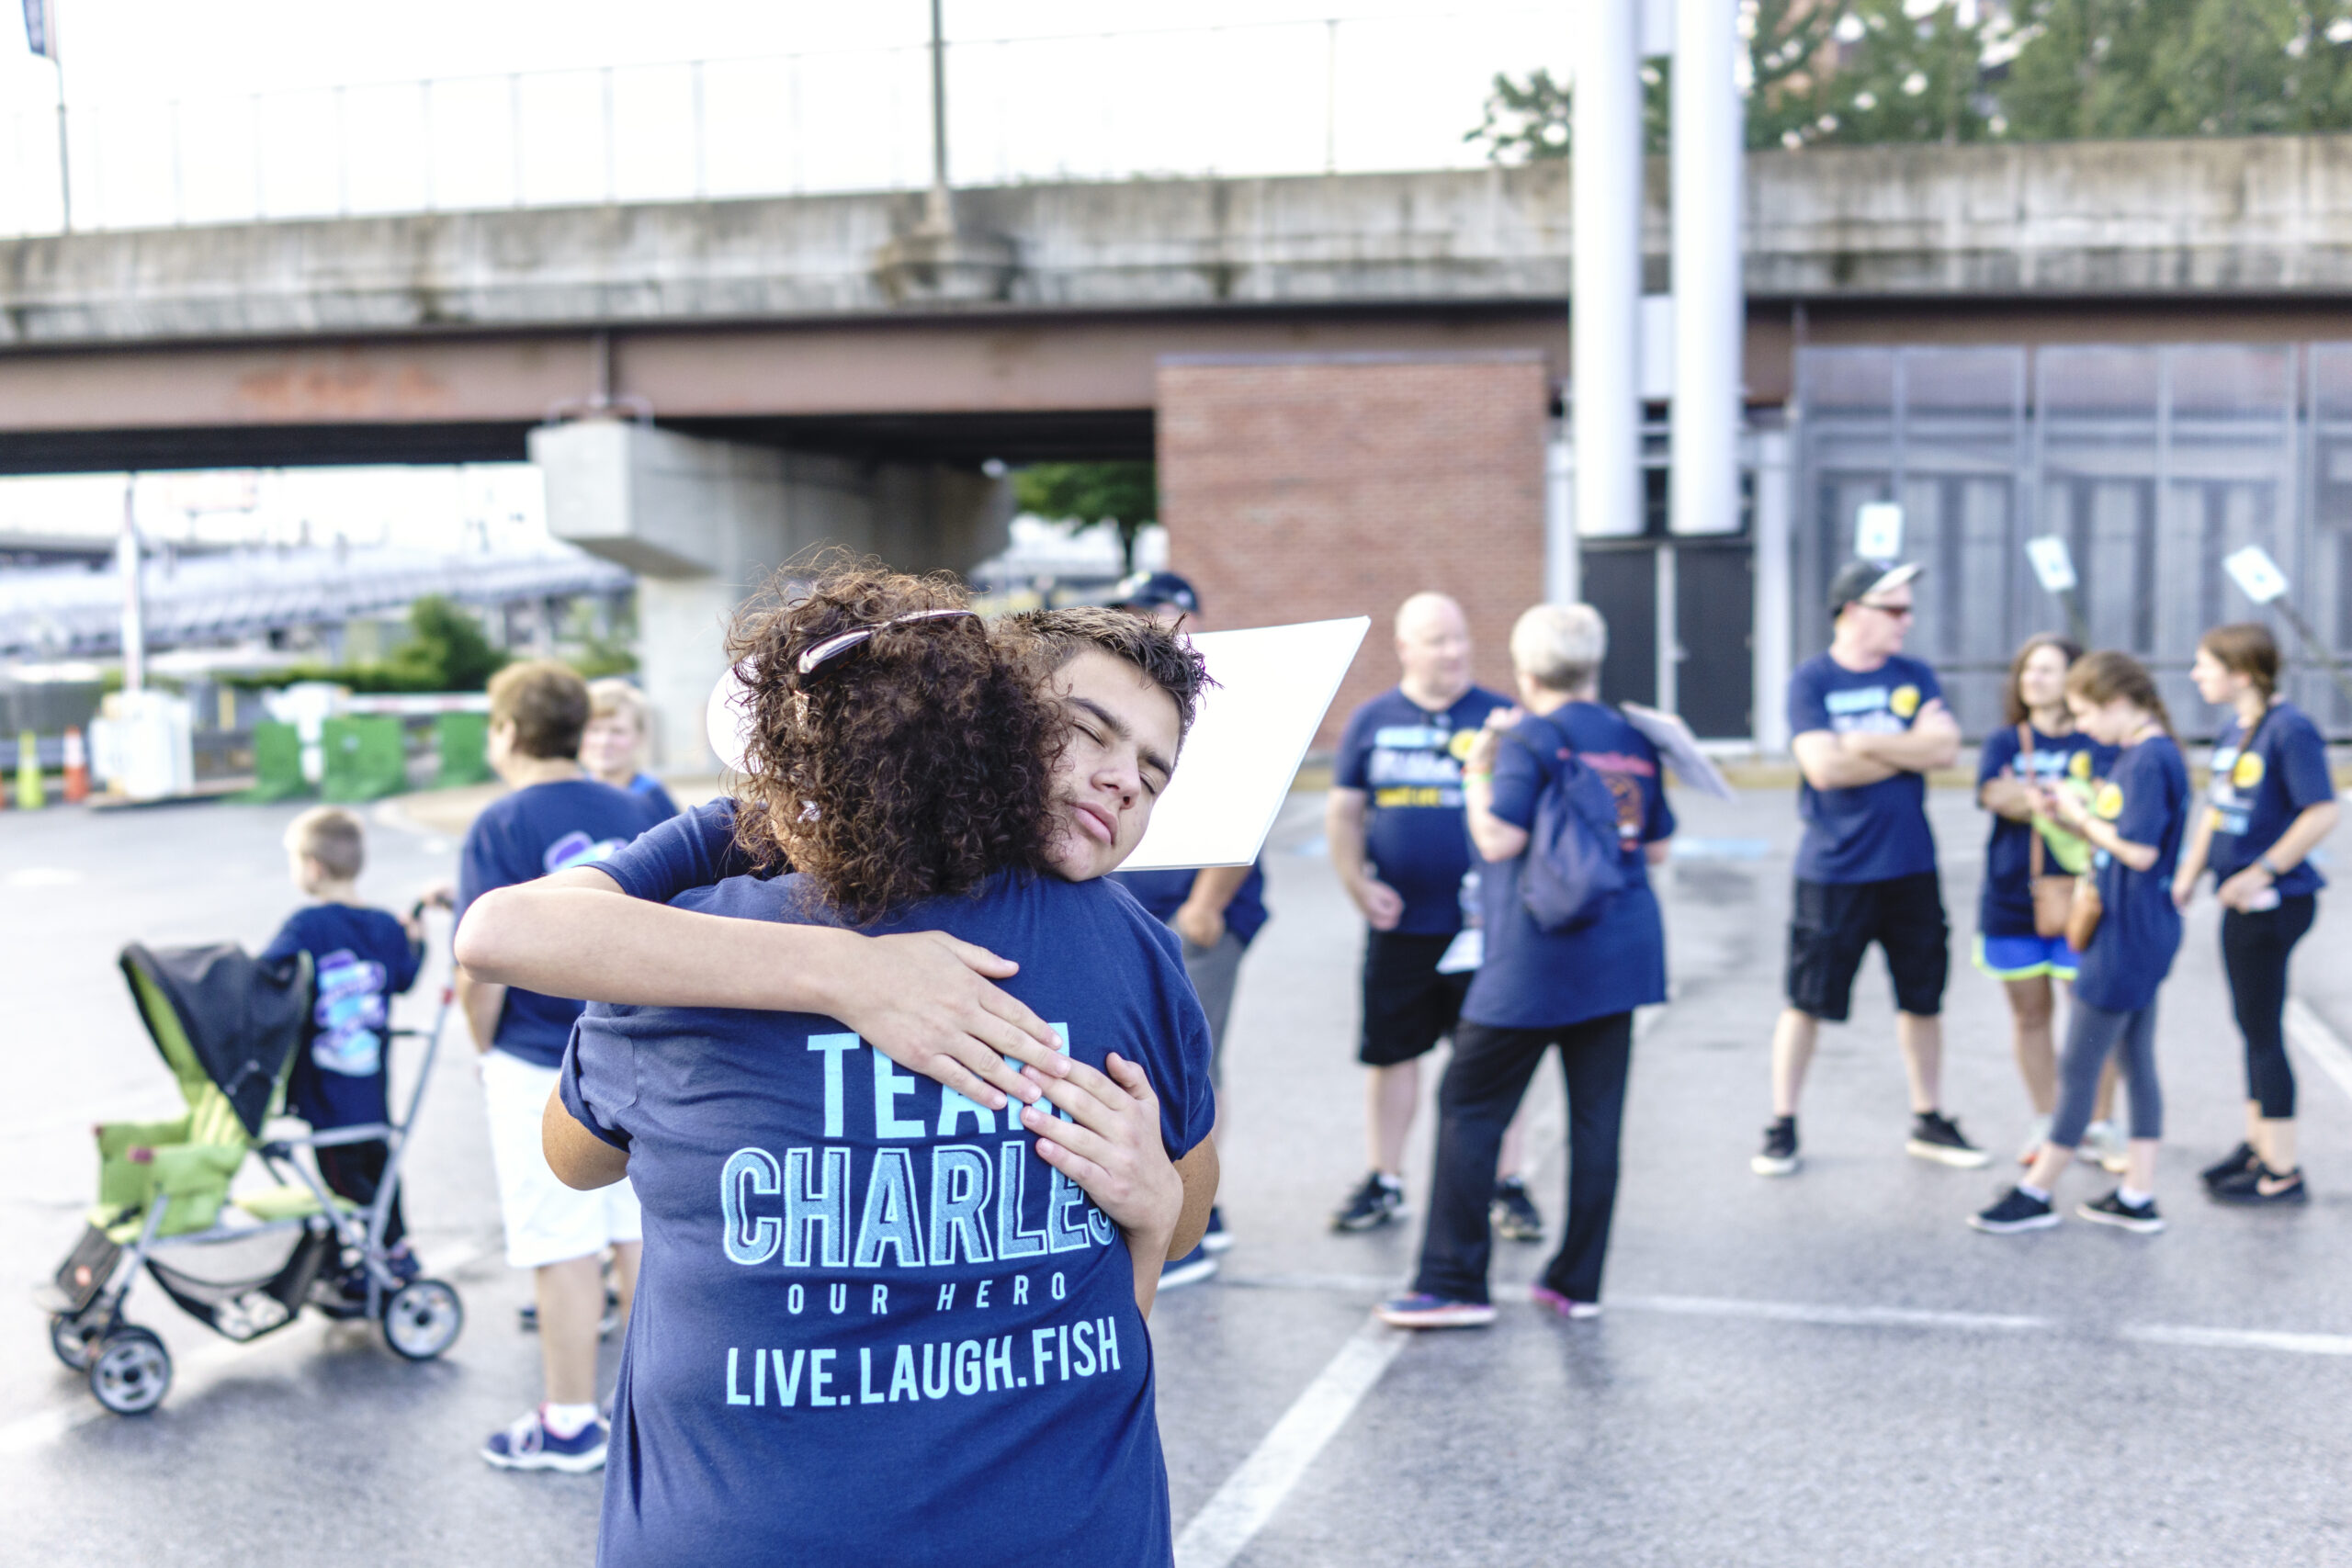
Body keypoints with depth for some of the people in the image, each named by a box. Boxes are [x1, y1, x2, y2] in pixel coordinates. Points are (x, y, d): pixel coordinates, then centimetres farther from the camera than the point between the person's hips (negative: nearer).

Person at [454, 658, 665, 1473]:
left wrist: (486, 1048, 0)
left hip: (544, 1066, -6)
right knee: (639, 1229, 15)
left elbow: (484, 970, -16)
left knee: (563, 1246, 3)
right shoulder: (632, 813, 5)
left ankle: (570, 1424, 14)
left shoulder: (502, 827, -12)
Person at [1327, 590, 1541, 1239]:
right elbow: (1342, 812, 8)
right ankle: (1383, 1184, 23)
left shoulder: (1499, 717, 1)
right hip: (1399, 923, 2)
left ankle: (1507, 1186, 15)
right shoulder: (1372, 720, 6)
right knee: (1389, 1052, 10)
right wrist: (1359, 885, -4)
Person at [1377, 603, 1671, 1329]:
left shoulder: (1530, 740, -10)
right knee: (1596, 1115, 9)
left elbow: (1500, 839, -17)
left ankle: (1454, 1285, 3)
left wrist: (1477, 772, -3)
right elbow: (1657, 847, 15)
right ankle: (1577, 1281, 15)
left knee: (1470, 1105, 2)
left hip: (1538, 959, -6)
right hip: (1622, 952, 7)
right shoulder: (1635, 742, 9)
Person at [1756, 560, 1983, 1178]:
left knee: (1922, 996, 11)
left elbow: (1945, 748, -6)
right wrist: (1909, 750, -9)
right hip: (1833, 870, -4)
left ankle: (1929, 1120, 26)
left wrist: (1870, 743, -12)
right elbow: (1824, 767, -17)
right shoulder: (1811, 680, -5)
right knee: (1807, 999, 2)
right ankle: (1782, 1126, 14)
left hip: (1910, 866, 4)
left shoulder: (1914, 676, 7)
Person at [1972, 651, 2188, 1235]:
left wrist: (2083, 818, -13)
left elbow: (2140, 851, -25)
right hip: (2135, 936, 10)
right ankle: (2138, 1197, 18)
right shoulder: (2134, 756, 11)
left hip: (2128, 936, -10)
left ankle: (2037, 1192, 9)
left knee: (2077, 1067, -1)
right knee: (2136, 1063, 12)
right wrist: (2069, 816, 2)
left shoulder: (2150, 759, -19)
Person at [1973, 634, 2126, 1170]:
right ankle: (2045, 1123, 22)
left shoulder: (2097, 742, 2)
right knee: (2030, 1011, 10)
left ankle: (2098, 1127, 9)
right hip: (2011, 899, 3)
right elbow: (1996, 794, -9)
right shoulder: (2003, 742, 9)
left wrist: (2030, 794, -15)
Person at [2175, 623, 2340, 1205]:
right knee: (2254, 1027, 18)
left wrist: (2260, 872, -21)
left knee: (2262, 1030, -1)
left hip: (2272, 903, -8)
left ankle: (2283, 1172, 9)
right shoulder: (2234, 729, 9)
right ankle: (2258, 1143, 31)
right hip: (2240, 900, 9)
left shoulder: (2289, 730, -18)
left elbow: (2321, 814, -23)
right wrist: (2189, 874, 11)